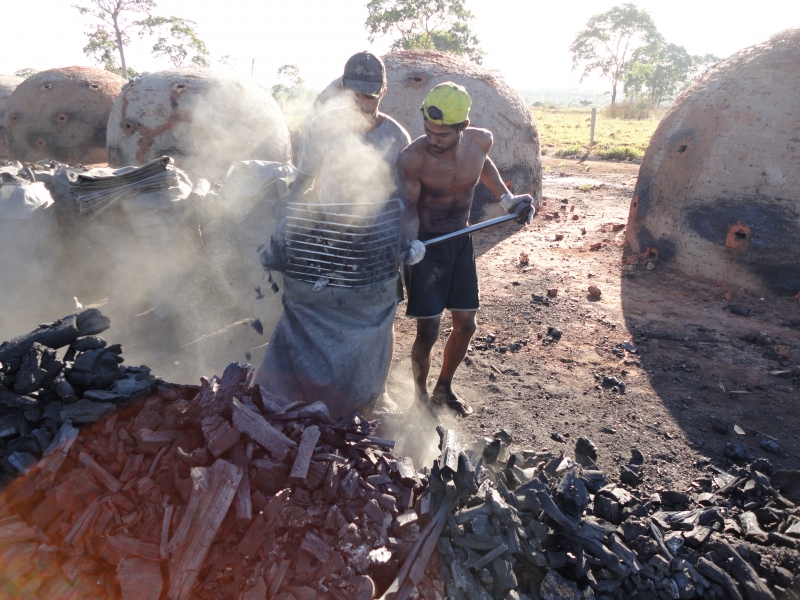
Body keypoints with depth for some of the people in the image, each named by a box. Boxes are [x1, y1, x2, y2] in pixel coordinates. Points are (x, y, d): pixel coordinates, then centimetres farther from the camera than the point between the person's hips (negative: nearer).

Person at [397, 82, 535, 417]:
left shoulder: (481, 141, -9)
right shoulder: (413, 158, -24)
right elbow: (409, 209, -17)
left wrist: (506, 198, 7)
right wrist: (409, 243, -37)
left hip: (460, 241, 5)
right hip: (426, 244, -5)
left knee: (465, 325, 10)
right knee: (427, 332, -5)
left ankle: (444, 389, 33)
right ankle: (421, 399, 21)